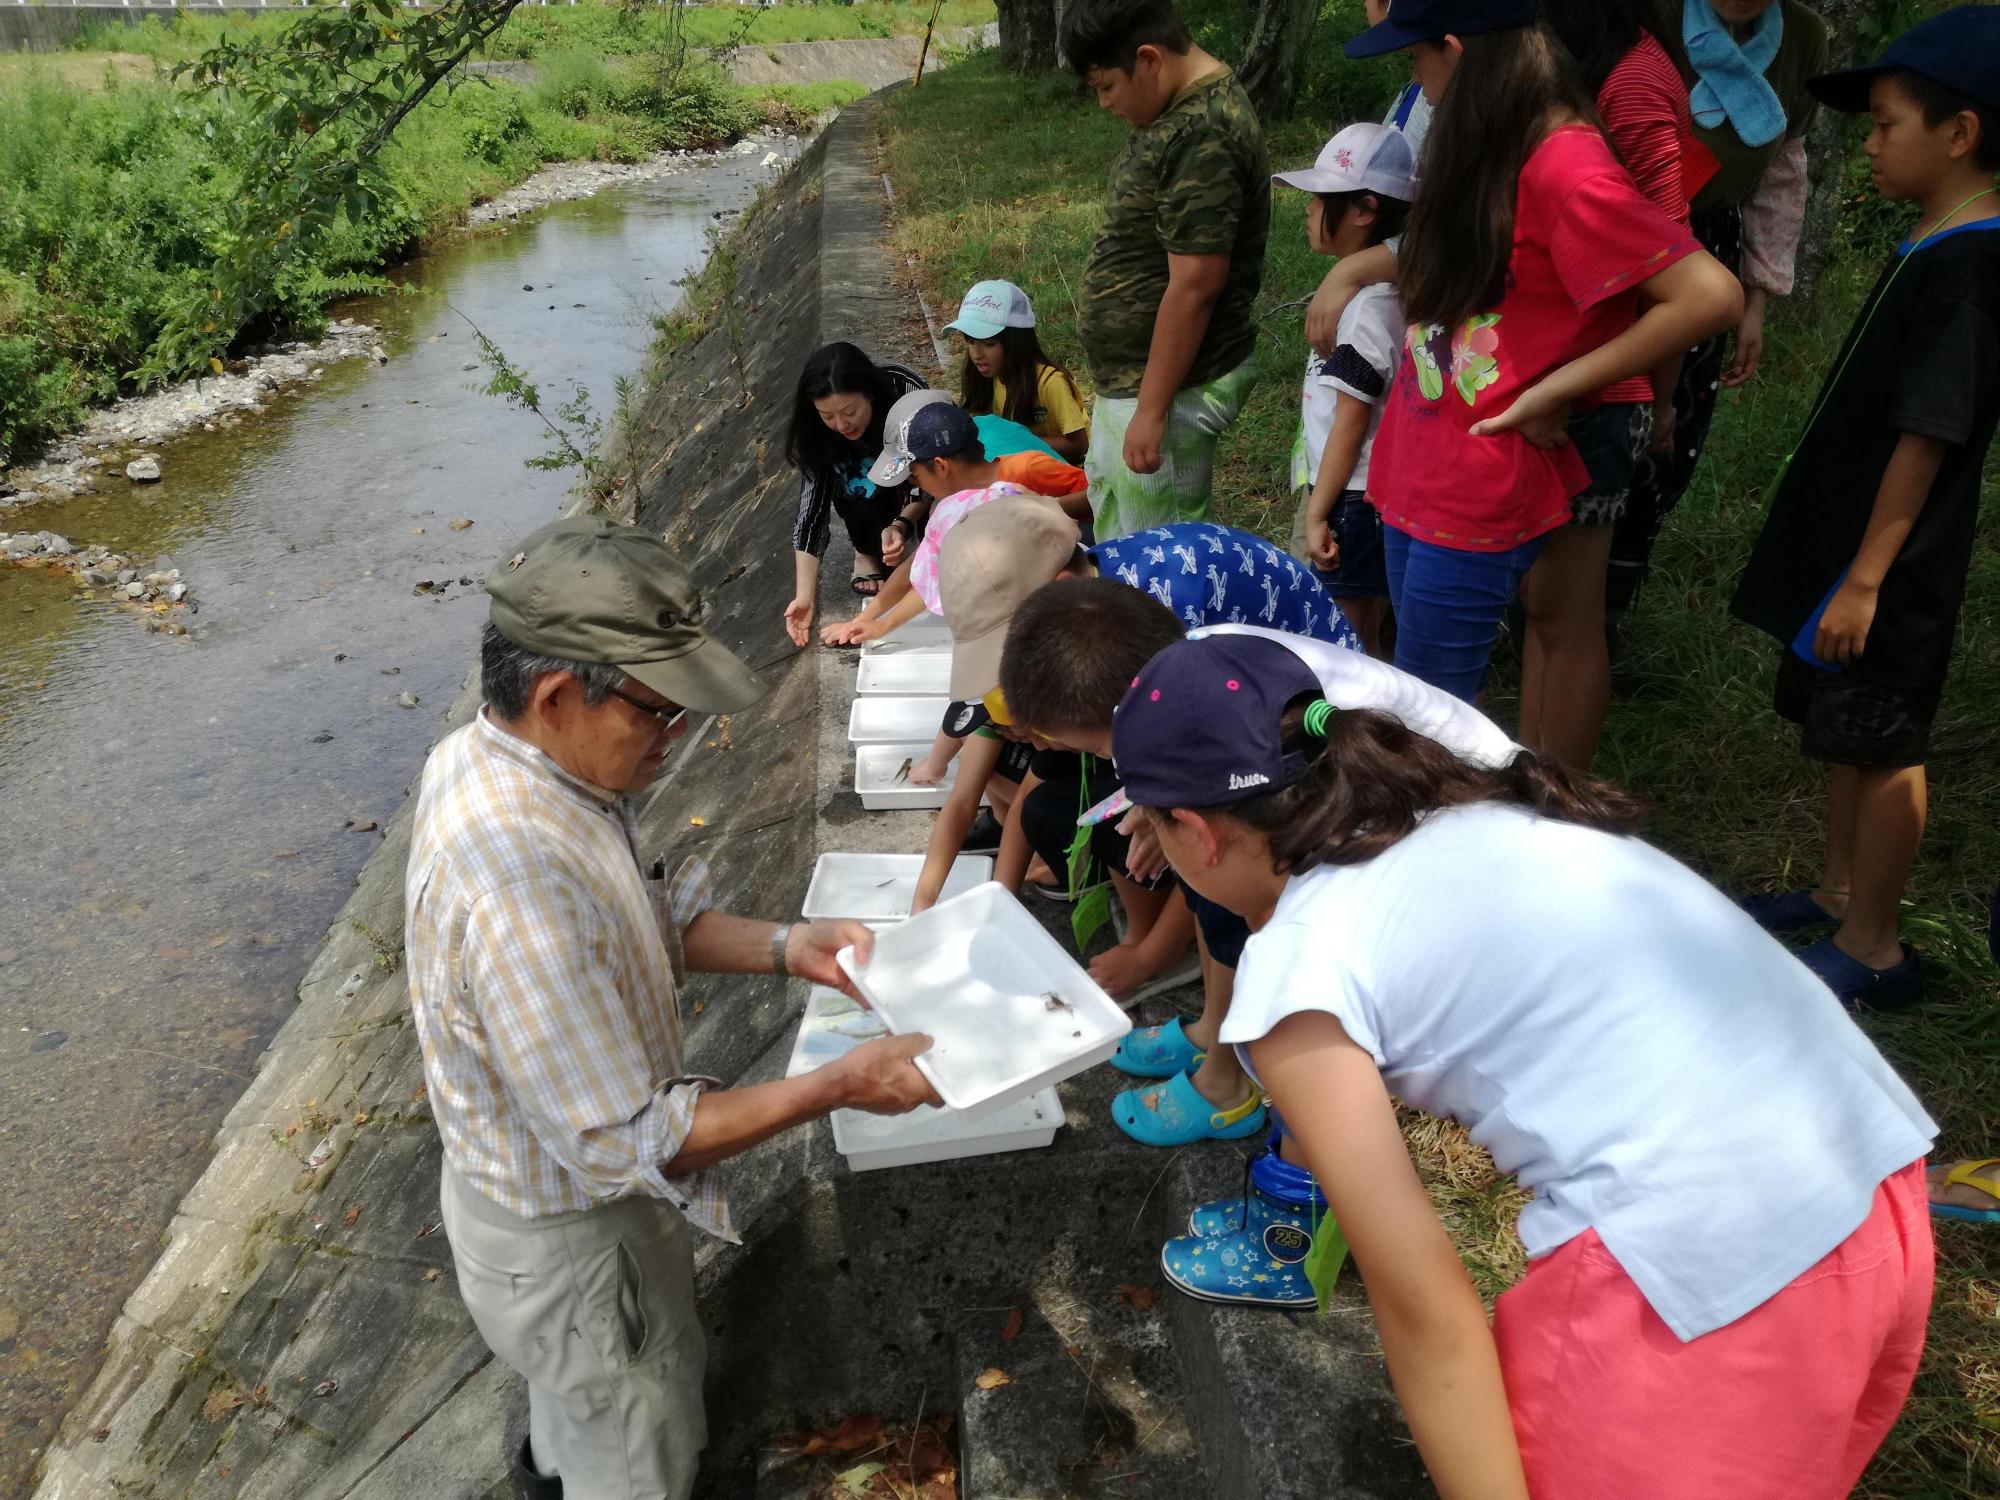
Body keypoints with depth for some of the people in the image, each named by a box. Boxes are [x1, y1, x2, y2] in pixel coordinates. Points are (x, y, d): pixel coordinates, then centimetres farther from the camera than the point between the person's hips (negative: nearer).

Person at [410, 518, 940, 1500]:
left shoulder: (496, 754, -13)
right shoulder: (519, 891, -42)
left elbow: (639, 920, 2)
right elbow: (626, 1145, -33)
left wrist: (786, 948, -10)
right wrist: (842, 1085, -29)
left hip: (556, 1164, 9)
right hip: (572, 1241, -8)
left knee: (581, 1389, 38)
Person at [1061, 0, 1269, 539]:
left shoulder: (1203, 137, -22)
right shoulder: (1182, 110, 10)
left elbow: (1193, 288, -25)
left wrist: (1151, 411, -22)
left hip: (1170, 388, -11)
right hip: (1128, 377, 11)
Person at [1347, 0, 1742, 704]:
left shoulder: (1563, 167, -20)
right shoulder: (1492, 151, 8)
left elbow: (1712, 295, -24)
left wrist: (1554, 389, -18)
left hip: (1477, 498, -9)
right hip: (1418, 474, 9)